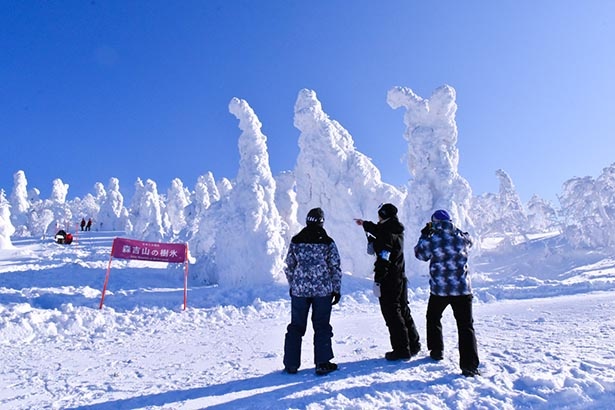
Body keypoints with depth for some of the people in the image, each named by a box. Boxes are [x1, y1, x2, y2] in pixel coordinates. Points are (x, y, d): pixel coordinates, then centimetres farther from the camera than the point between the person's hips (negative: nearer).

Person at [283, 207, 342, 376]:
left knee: (296, 326, 12)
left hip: (299, 290, 2)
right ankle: (322, 363, 14)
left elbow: (289, 267, 6)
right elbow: (335, 268, -4)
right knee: (322, 326, 11)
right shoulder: (328, 242, -6)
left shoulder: (296, 241, -1)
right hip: (323, 290, -2)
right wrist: (337, 290, 6)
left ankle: (291, 364, 18)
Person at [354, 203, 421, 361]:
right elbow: (380, 230, 30)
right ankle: (413, 345, 29)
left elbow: (383, 261, -24)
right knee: (404, 312, 18)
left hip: (388, 282, -9)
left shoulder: (387, 235, -20)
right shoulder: (396, 231, 9)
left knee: (392, 314, 0)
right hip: (401, 279, 9)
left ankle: (401, 350, 7)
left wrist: (377, 282, -21)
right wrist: (365, 224, 42)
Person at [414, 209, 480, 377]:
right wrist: (454, 229, 26)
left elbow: (419, 254, 8)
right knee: (466, 326, 3)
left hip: (439, 290, -1)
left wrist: (424, 235, 16)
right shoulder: (462, 238, -4)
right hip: (462, 290, 1)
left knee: (433, 319, 24)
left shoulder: (431, 241, -10)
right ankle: (469, 365, -3)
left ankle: (436, 350, 33)